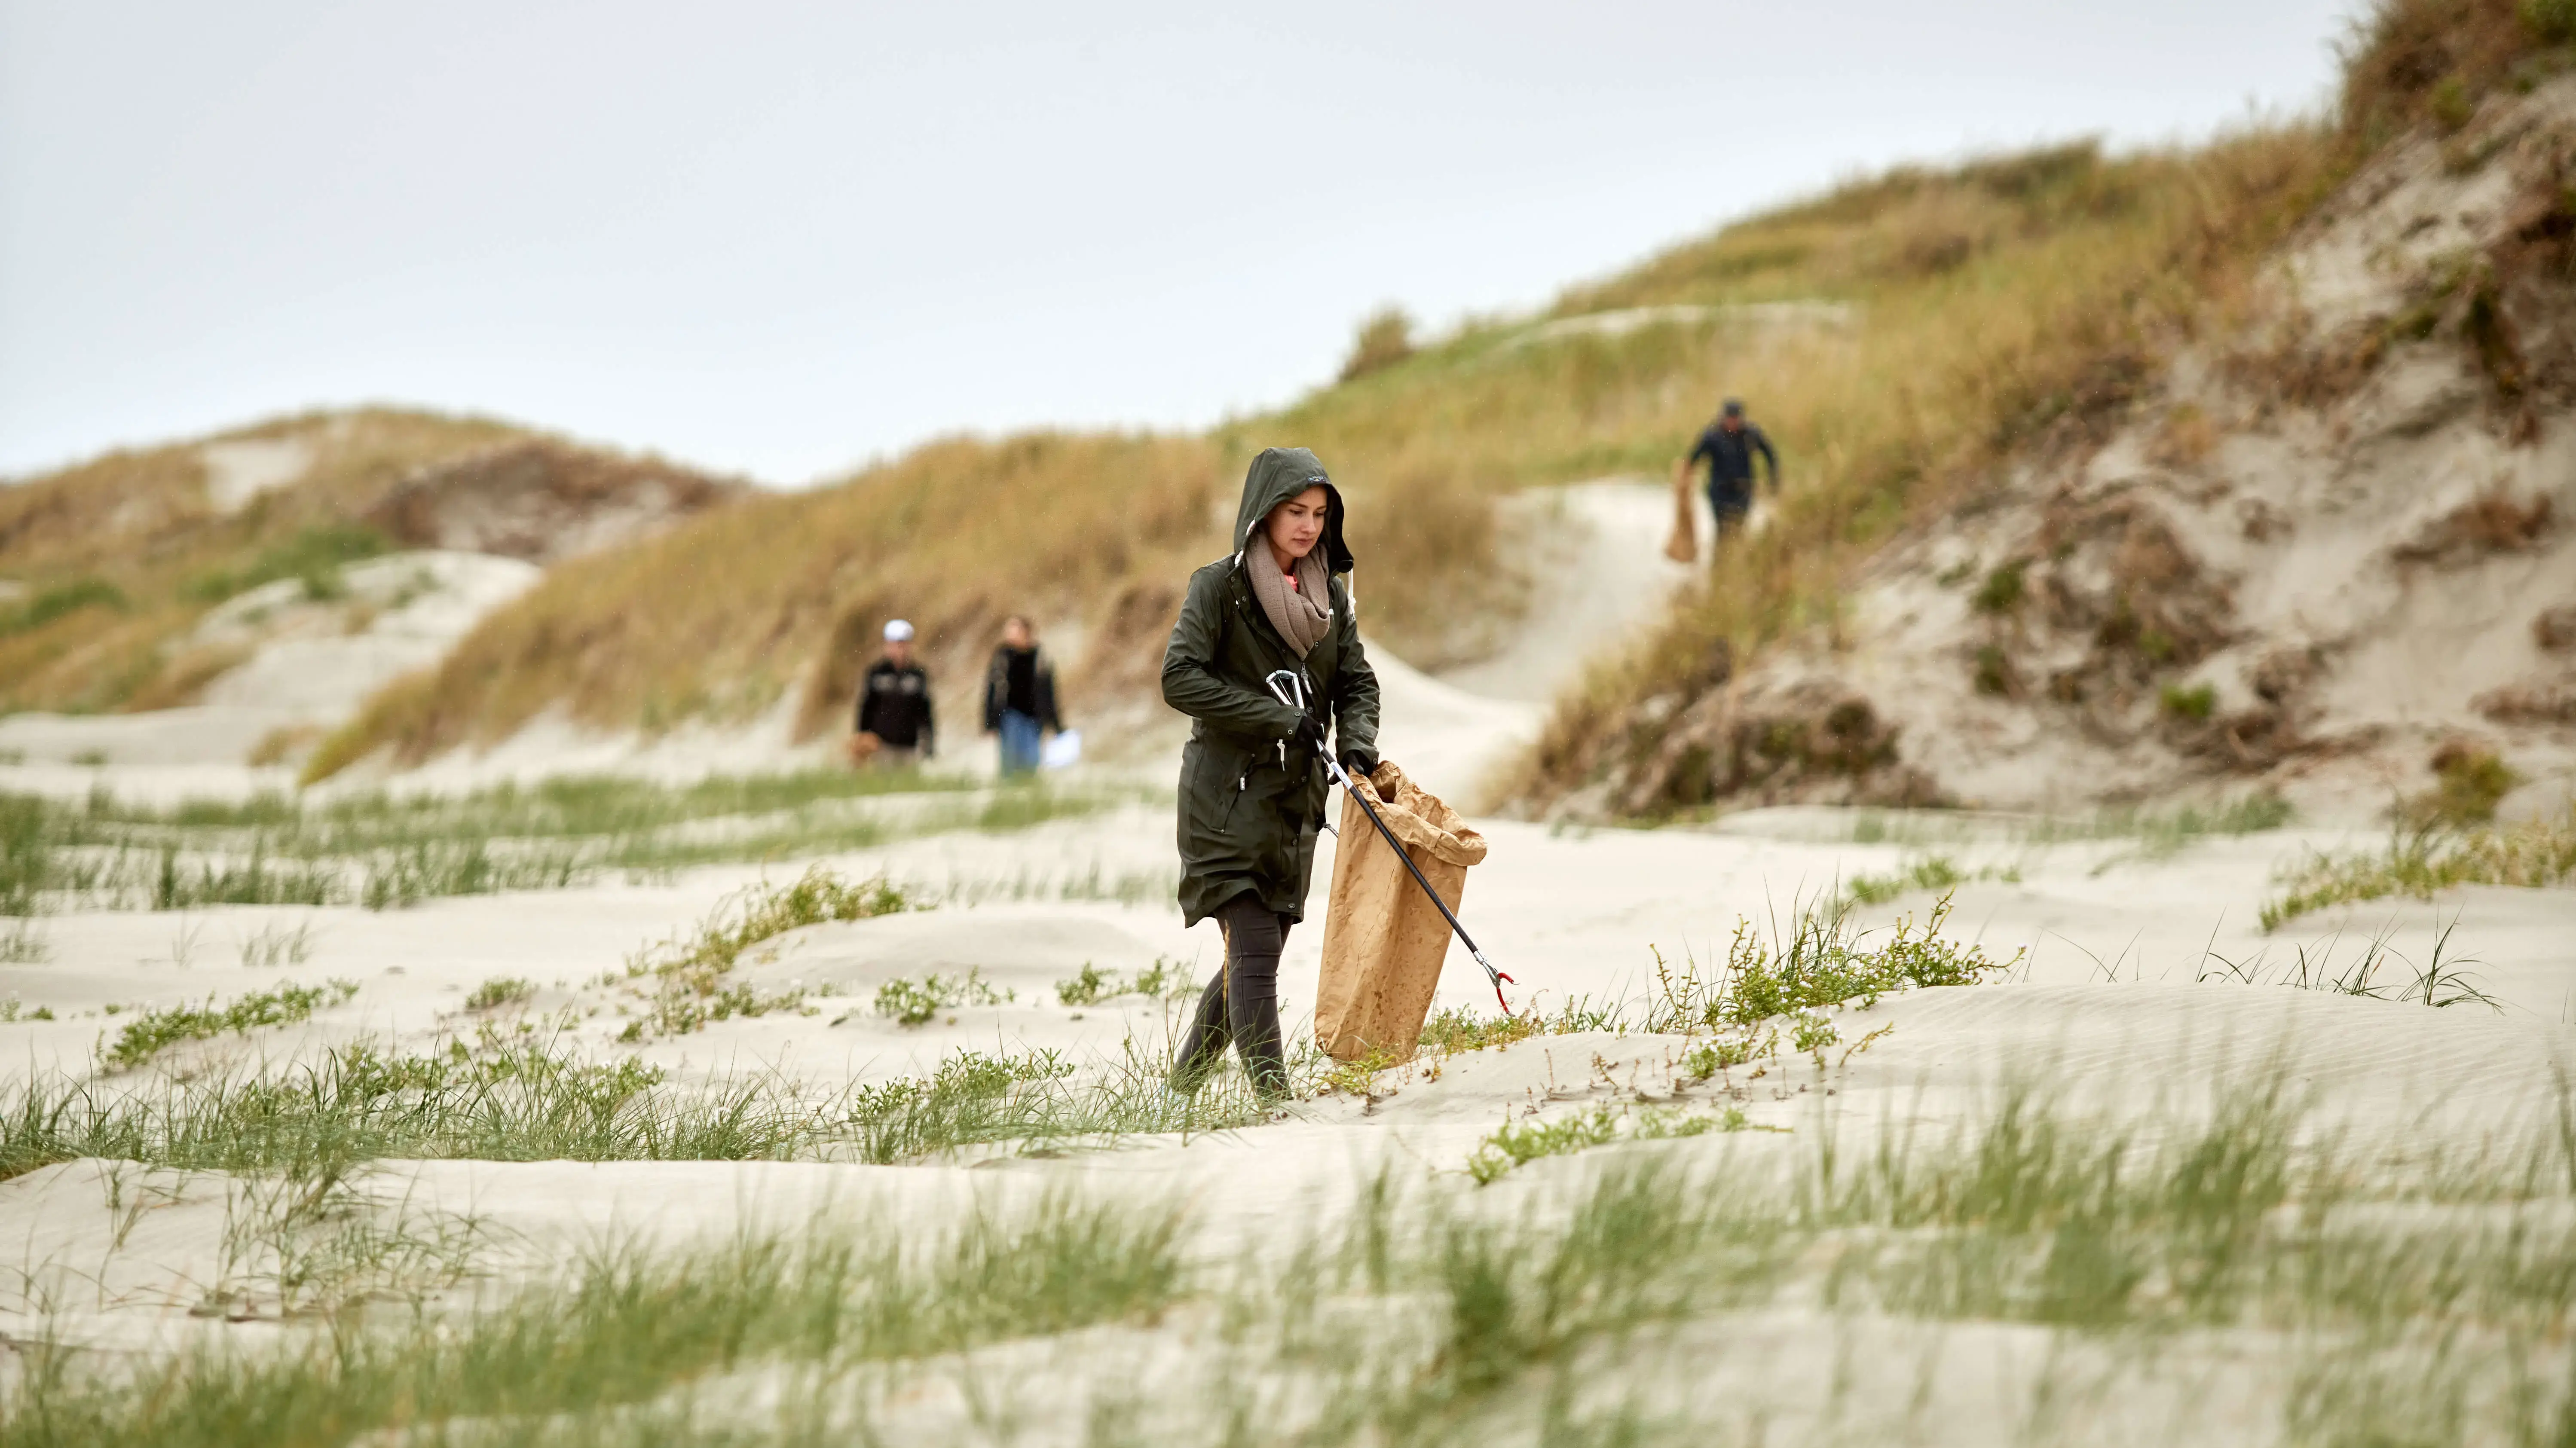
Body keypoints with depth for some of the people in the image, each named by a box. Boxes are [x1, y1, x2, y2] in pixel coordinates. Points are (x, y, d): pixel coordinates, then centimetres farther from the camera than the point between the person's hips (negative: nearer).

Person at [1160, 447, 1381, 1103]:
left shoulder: (1331, 595, 11)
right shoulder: (1220, 586, -7)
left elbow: (1357, 682, 12)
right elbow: (1180, 679, -16)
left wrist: (1356, 744, -10)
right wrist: (1279, 719, -19)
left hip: (1296, 799, 6)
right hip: (1229, 796, -6)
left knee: (1254, 955, 9)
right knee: (1254, 951, -14)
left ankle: (1181, 1089, 20)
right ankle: (1272, 1097, -18)